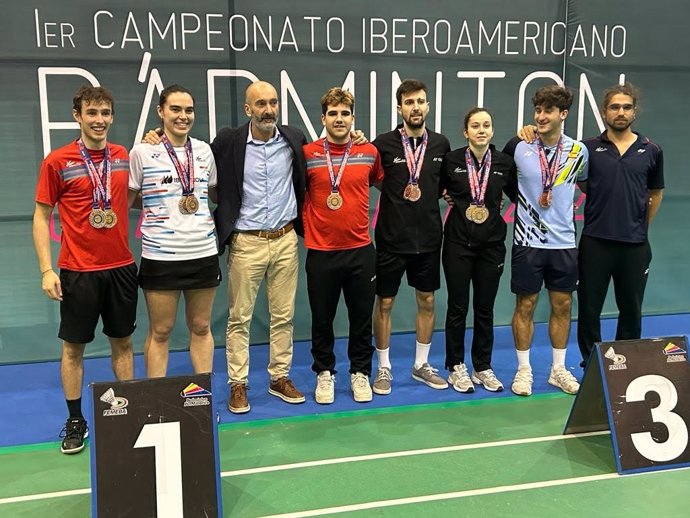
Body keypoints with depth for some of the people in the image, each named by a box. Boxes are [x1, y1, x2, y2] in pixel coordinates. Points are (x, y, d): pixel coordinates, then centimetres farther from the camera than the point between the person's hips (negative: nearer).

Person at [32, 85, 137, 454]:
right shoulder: (57, 161, -6)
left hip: (121, 266, 3)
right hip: (78, 270, -3)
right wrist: (46, 270, -9)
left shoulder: (124, 157, 4)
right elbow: (41, 216, -3)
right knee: (73, 346, 7)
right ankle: (75, 421, 21)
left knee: (122, 341, 12)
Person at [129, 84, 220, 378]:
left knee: (201, 327, 14)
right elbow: (126, 200, 3)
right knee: (160, 332, 7)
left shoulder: (204, 150, 8)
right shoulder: (142, 152, -3)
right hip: (160, 255, -3)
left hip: (203, 253, 4)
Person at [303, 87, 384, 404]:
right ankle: (324, 373, 28)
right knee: (322, 319, 10)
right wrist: (306, 226, 2)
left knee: (362, 318, 10)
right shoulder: (307, 155, -4)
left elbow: (382, 184, 18)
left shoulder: (370, 153, 2)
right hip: (320, 251, -1)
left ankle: (360, 373, 27)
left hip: (361, 250, 1)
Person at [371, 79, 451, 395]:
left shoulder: (441, 144, 3)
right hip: (391, 237, -3)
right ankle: (384, 368, 21)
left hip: (429, 237, 4)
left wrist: (442, 193, 0)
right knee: (385, 302, 5)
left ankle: (421, 365, 28)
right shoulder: (384, 143, -8)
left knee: (427, 300, 12)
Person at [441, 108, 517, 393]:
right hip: (458, 242, -2)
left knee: (485, 308, 10)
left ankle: (482, 367, 24)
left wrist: (499, 202, 0)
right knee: (457, 307, 5)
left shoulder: (504, 162, 0)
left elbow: (517, 195, 13)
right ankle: (456, 367, 19)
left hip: (491, 243, 2)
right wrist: (450, 199, -4)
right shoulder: (451, 160, -5)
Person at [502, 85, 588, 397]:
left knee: (562, 305, 10)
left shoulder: (578, 151, 0)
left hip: (564, 242, 2)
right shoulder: (518, 147, -5)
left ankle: (558, 370, 25)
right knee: (525, 305, 4)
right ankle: (523, 370, 18)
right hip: (528, 240, -2)